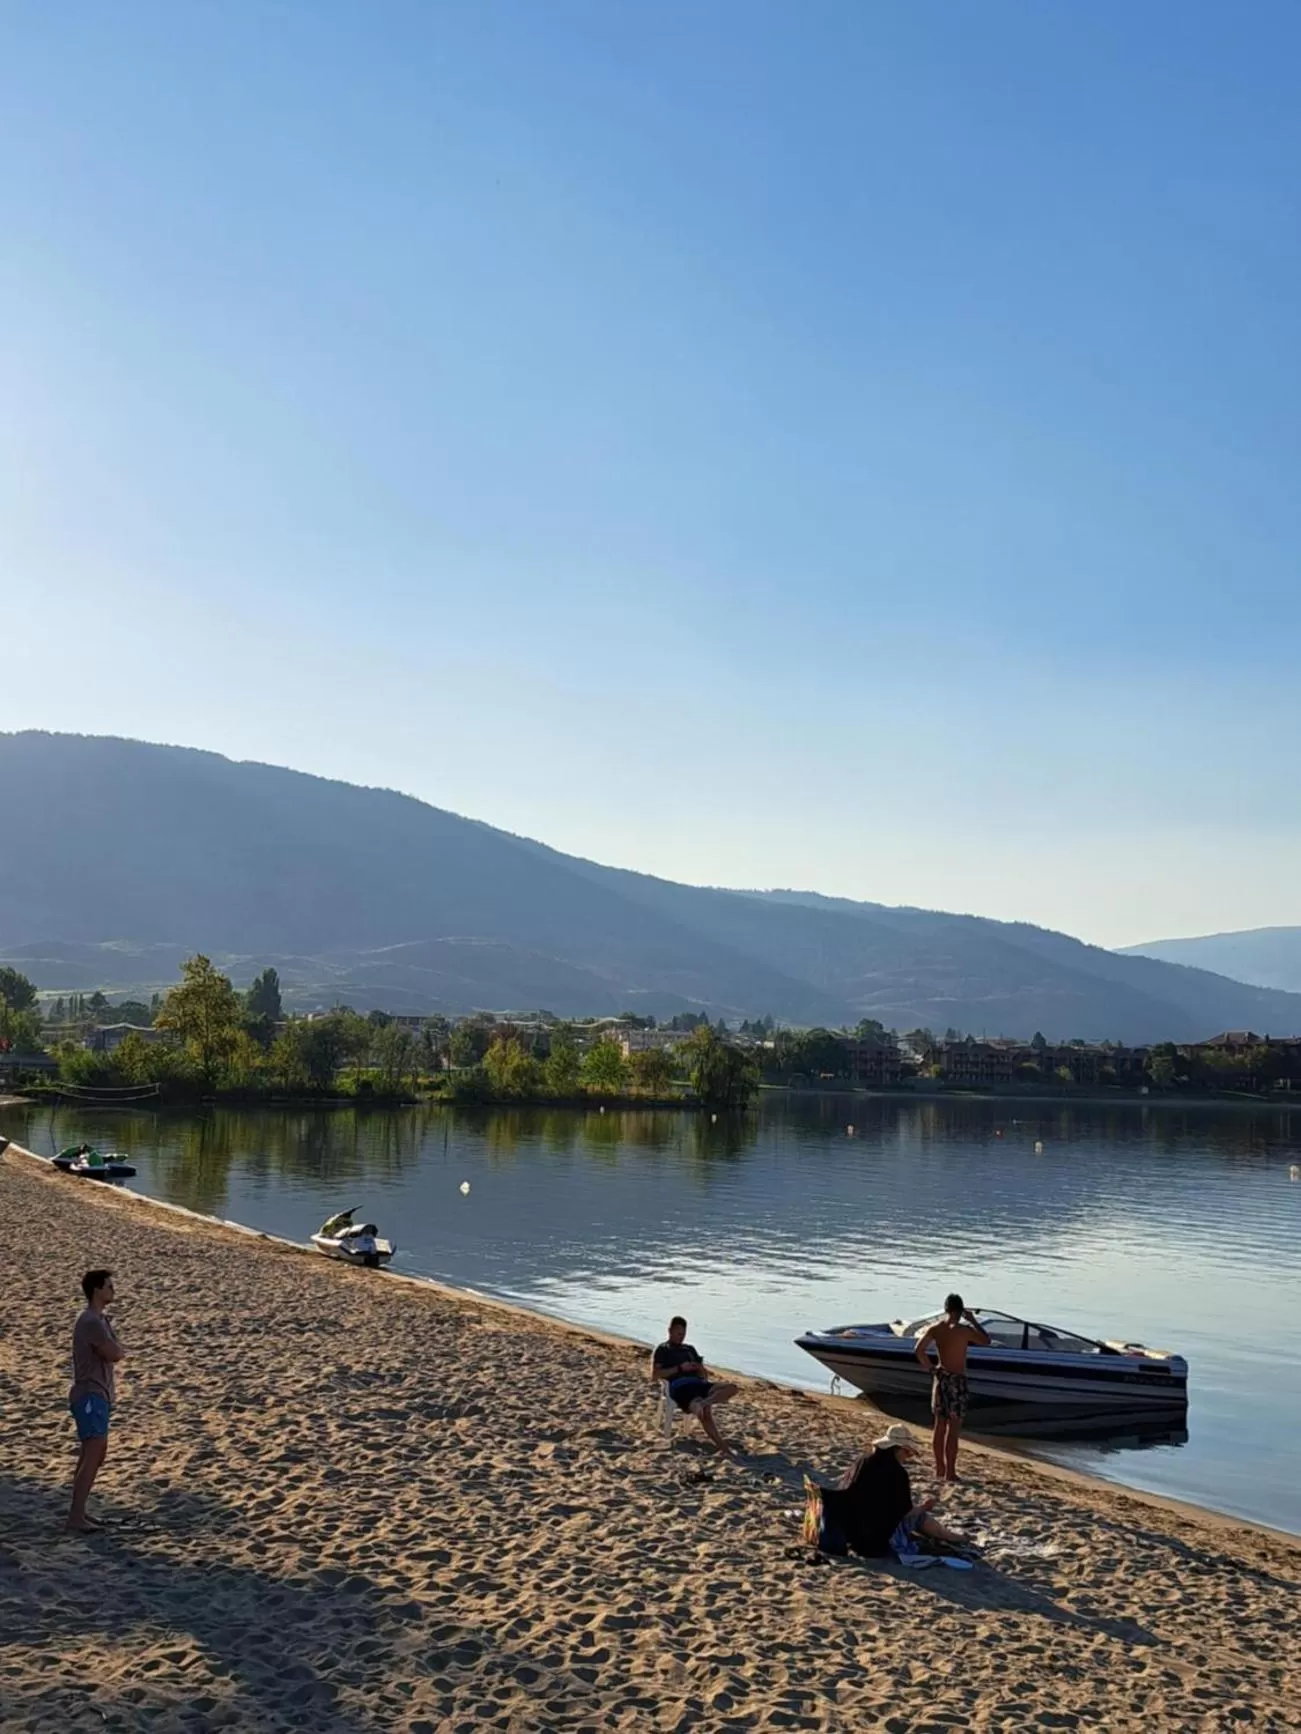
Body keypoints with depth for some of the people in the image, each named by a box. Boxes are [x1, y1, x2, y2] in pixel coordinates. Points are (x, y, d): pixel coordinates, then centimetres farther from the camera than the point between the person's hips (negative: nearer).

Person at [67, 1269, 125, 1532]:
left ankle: (78, 1512, 20)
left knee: (95, 1454, 14)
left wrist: (114, 1349, -4)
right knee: (93, 1456, -12)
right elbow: (115, 1354, -22)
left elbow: (114, 1353, 17)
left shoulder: (99, 1319, 14)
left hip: (98, 1396, 10)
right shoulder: (91, 1323, -18)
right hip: (90, 1397, -10)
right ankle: (76, 1516, -10)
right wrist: (119, 1349, -2)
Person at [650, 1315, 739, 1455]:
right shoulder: (662, 1350, 16)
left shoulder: (689, 1349, 33)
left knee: (731, 1388, -22)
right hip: (679, 1386, -6)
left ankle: (704, 1403, -45)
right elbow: (654, 1376, 2)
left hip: (697, 1383, 6)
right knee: (705, 1412, -37)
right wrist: (679, 1368, -6)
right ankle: (723, 1448, -45)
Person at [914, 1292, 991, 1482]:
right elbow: (987, 1341, -1)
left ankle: (940, 1469, 22)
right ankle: (950, 1472, 3)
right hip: (956, 1380, -6)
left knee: (940, 1425, 15)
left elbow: (919, 1349, -3)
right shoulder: (964, 1330, -15)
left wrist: (930, 1369, 8)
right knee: (953, 1429, 0)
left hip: (940, 1378, 6)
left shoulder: (935, 1328, 0)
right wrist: (973, 1320, 4)